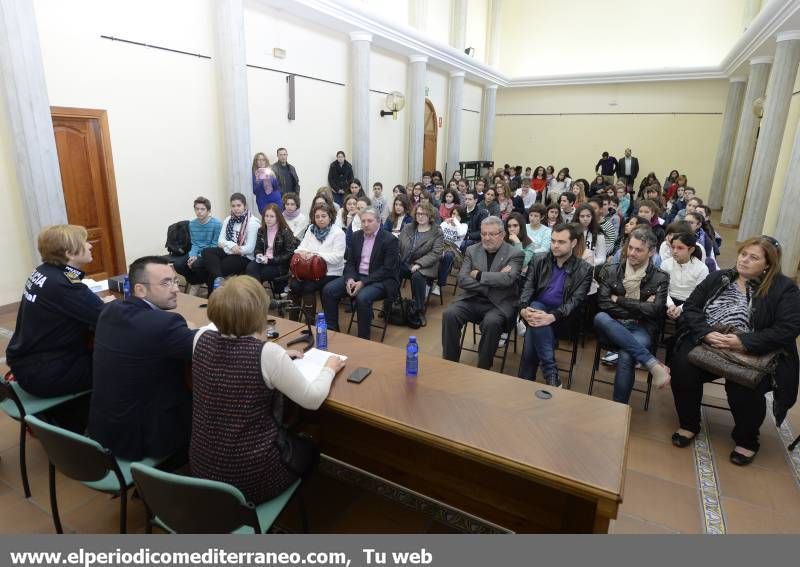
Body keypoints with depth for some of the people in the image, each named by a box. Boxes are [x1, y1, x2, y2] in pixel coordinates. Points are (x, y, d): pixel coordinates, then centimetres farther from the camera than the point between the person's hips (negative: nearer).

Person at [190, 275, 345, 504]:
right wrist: (330, 368, 2)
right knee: (309, 449, 26)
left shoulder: (201, 339, -9)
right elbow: (312, 399, -14)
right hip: (251, 477, -5)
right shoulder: (268, 354, -26)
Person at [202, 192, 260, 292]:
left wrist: (226, 244, -15)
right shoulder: (228, 220, 11)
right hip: (227, 253, 6)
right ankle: (219, 279, -38)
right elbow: (220, 240, 4)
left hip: (243, 257, -6)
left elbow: (249, 248, -14)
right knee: (207, 252, -21)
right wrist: (231, 245, -19)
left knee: (212, 269, -20)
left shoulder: (252, 222, -9)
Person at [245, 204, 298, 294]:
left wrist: (271, 260, -17)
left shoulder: (286, 232, -7)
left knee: (254, 274, -24)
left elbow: (289, 254, -10)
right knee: (250, 268, -27)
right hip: (263, 261, 5)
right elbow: (257, 248, 18)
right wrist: (258, 255, -7)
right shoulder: (261, 230, 10)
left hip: (280, 265, -5)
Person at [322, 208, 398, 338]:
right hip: (357, 276, 6)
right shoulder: (356, 236, 8)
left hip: (381, 280, -6)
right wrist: (350, 278, -13)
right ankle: (332, 330, 0)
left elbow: (387, 269, -16)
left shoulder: (389, 240, -10)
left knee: (362, 297, -35)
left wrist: (363, 282, -22)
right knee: (328, 290, -12)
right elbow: (350, 261, 9)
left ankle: (363, 338, -17)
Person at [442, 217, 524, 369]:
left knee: (491, 322, -34)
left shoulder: (515, 254, 0)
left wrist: (478, 275, -12)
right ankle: (450, 362, -9)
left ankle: (483, 367, -14)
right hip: (472, 300, 3)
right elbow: (462, 280, -3)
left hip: (498, 304, -3)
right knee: (449, 314, -23)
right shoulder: (472, 251, 9)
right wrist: (493, 280, -13)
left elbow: (508, 279, -18)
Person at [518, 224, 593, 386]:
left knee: (534, 331, -33)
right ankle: (551, 375, -32)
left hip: (561, 318, -2)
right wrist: (523, 309, -22)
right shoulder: (539, 260, 10)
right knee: (536, 315, -35)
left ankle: (525, 381, -21)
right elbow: (528, 287, 2)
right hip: (537, 309, 2)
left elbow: (575, 301, -10)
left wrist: (552, 317, -29)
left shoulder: (584, 270, 2)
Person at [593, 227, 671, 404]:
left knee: (625, 357, -33)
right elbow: (603, 303, -4)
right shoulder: (611, 271, 8)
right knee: (600, 318, -34)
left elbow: (653, 310, -8)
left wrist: (619, 300, -4)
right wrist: (639, 308, -8)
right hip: (613, 328, 2)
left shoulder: (660, 278, 6)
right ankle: (653, 364, -33)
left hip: (641, 330, -2)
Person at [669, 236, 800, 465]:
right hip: (705, 343, 3)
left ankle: (746, 440, 6)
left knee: (743, 388, -29)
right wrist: (706, 333, -14)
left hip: (753, 353, -2)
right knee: (682, 367, -26)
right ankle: (689, 425, 1)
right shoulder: (718, 278, 11)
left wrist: (744, 342, -22)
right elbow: (690, 307, 5)